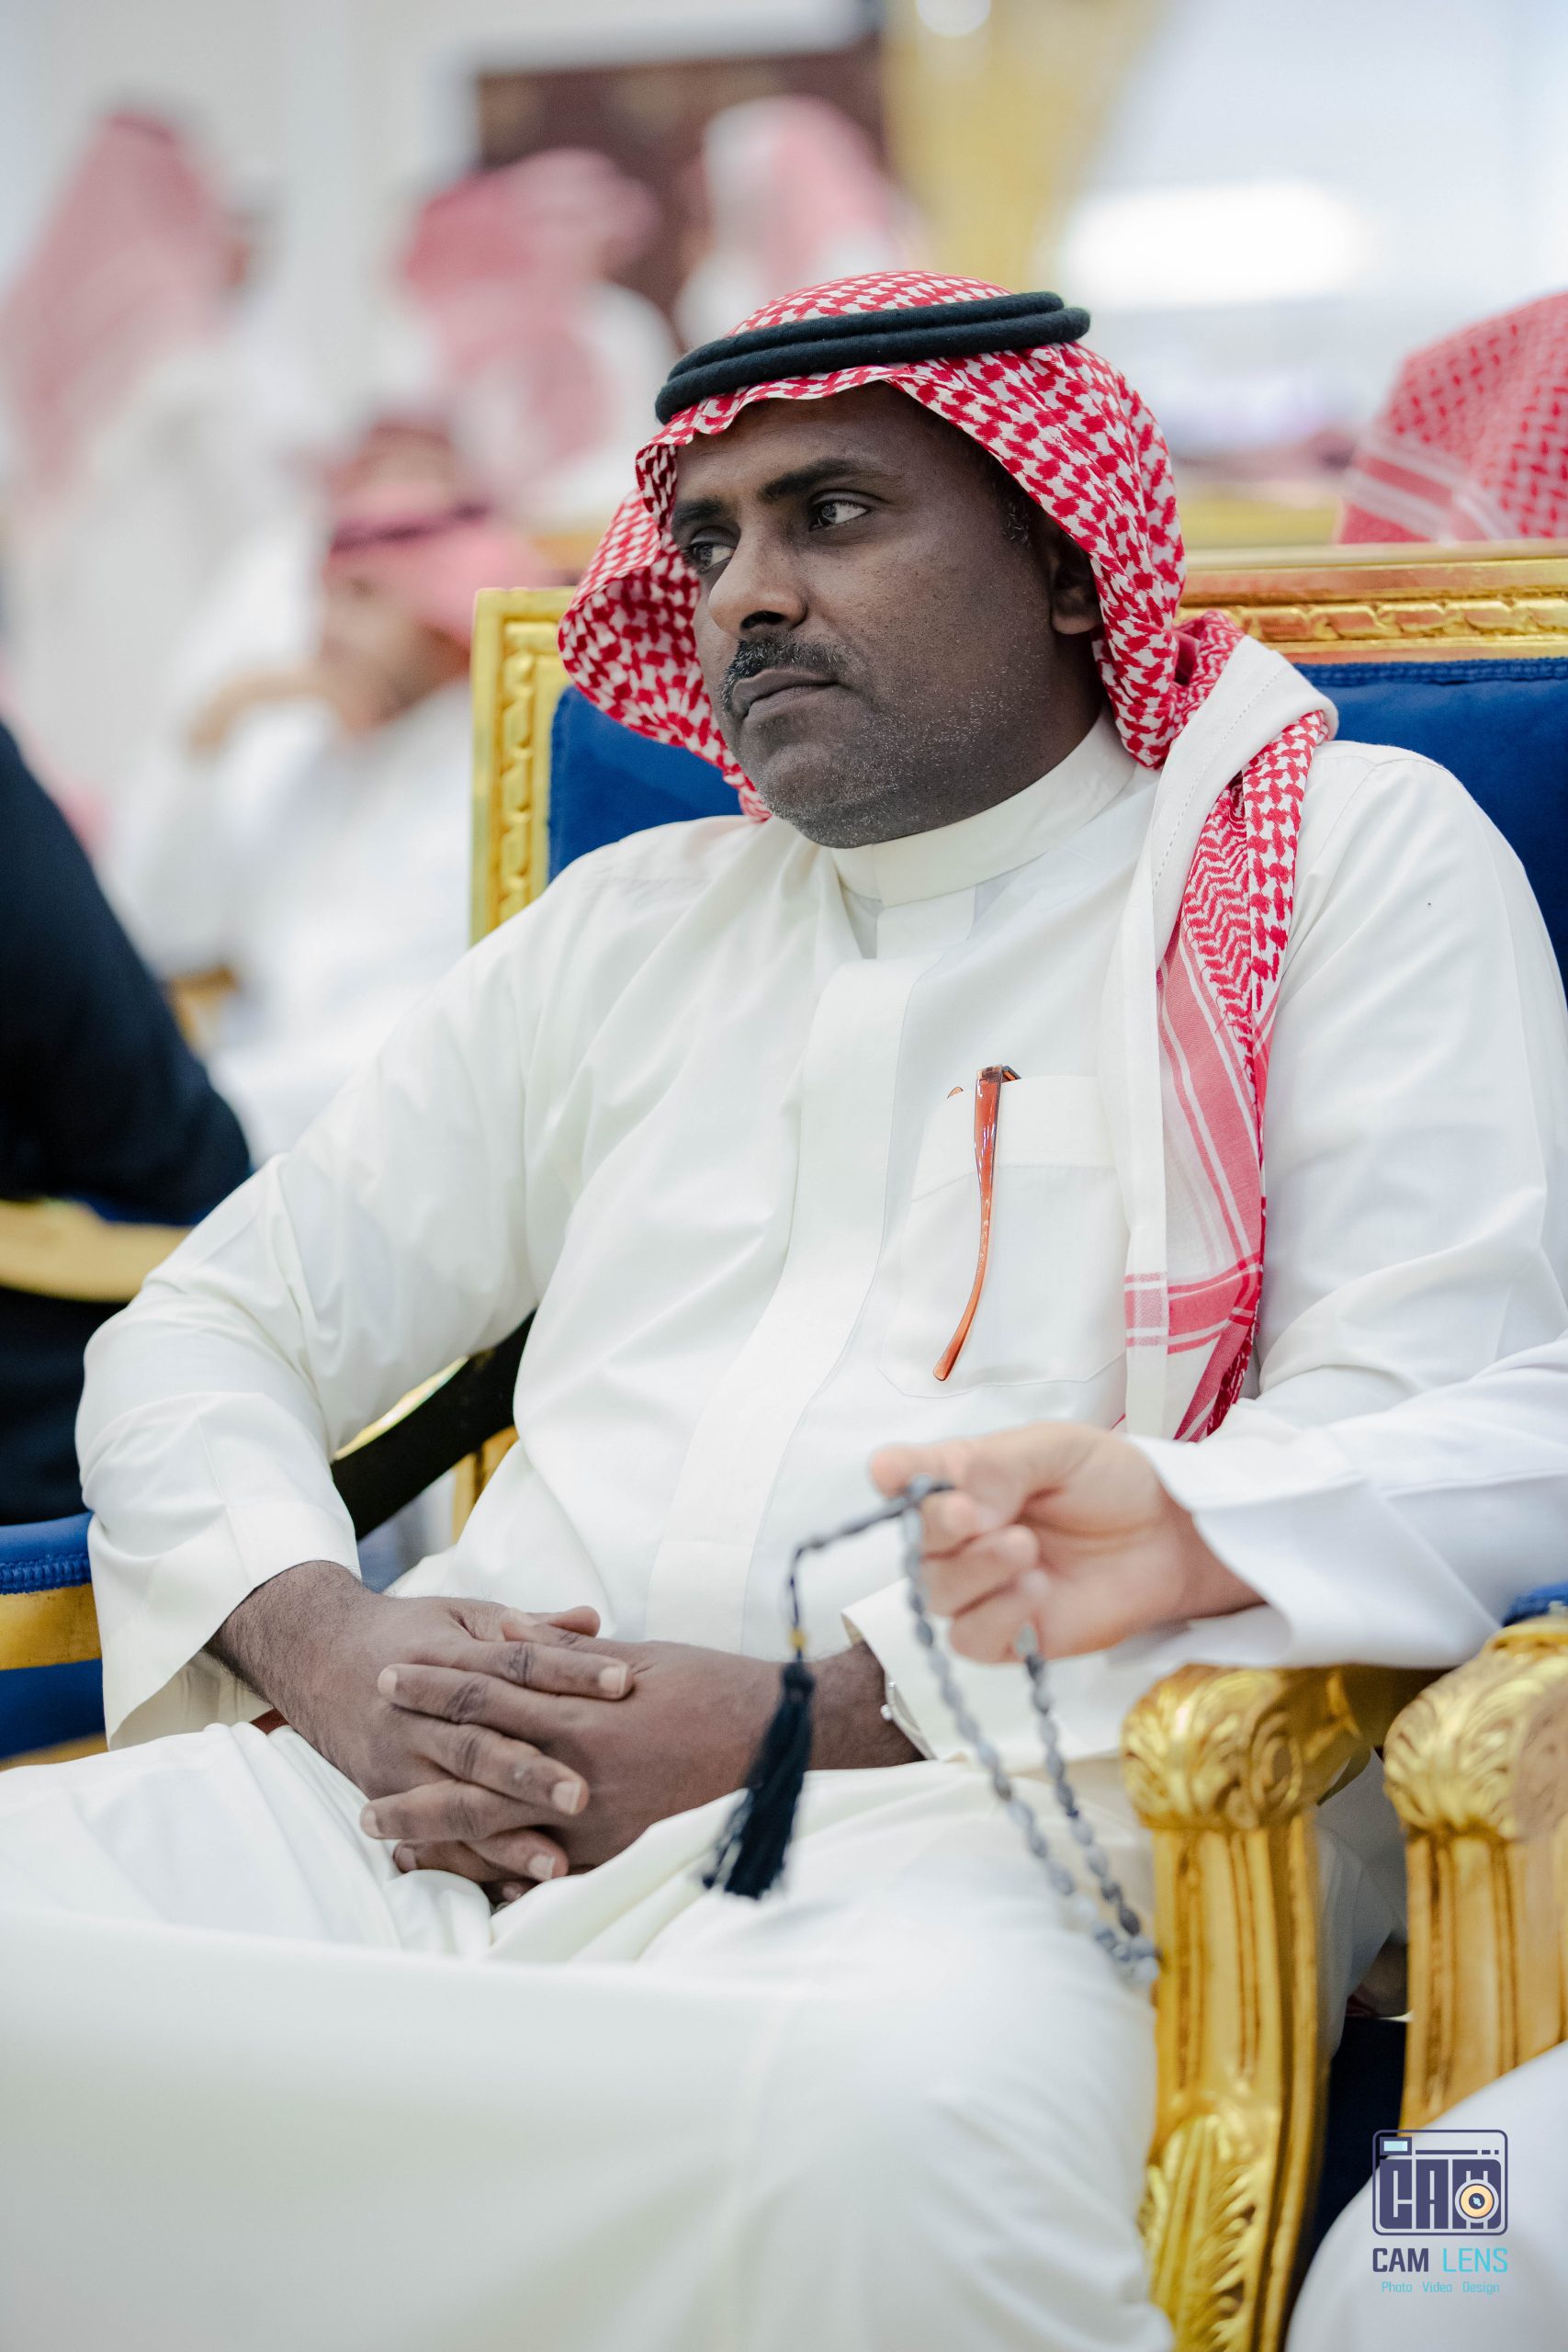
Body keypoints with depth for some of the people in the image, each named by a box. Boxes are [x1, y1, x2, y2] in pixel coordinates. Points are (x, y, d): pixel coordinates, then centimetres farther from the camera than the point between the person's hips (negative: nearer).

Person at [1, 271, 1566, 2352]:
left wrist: (818, 1716, -12)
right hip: (464, 1792, 4)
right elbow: (208, 1338, 24)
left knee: (894, 2126, -40)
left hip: (985, 1814, -4)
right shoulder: (623, 932, 25)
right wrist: (322, 1651, -1)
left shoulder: (1356, 855, 11)